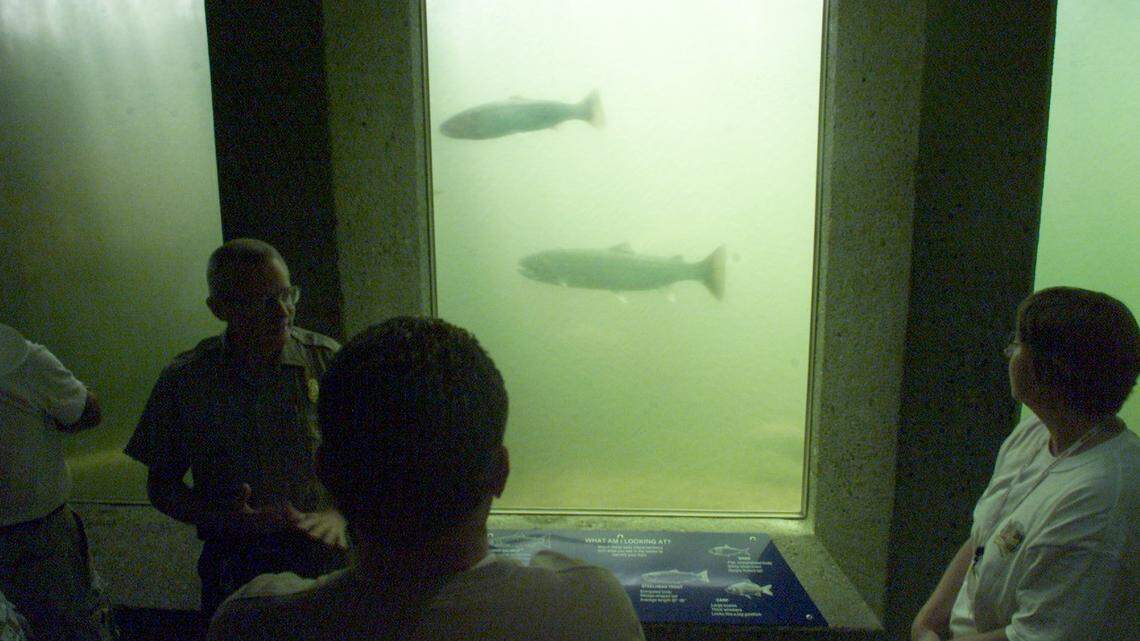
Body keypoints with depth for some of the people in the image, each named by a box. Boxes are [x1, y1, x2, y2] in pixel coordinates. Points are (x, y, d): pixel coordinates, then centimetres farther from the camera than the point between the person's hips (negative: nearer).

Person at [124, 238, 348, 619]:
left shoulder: (328, 361, -10)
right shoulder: (184, 381, -8)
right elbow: (161, 485, 1)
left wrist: (338, 514, -22)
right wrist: (227, 519, -16)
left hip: (327, 560, 0)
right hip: (235, 569, 1)